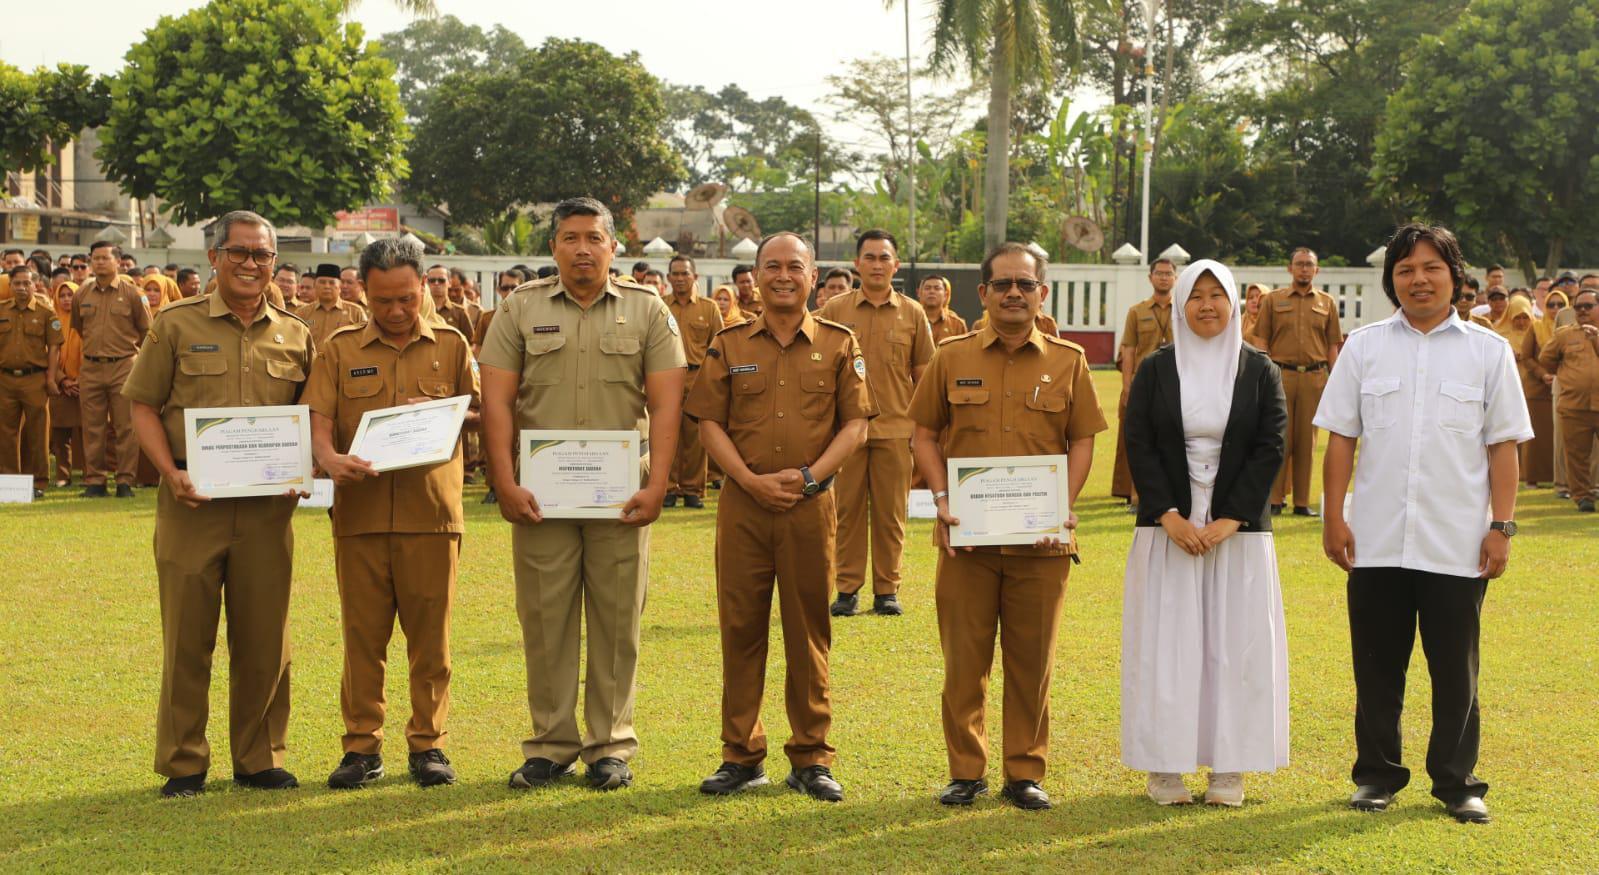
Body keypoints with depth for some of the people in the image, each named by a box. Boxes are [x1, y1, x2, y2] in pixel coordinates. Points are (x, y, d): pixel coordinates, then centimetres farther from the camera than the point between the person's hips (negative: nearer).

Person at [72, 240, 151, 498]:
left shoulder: (132, 293, -2)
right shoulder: (82, 294, 7)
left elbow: (146, 330, 6)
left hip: (123, 367, -3)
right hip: (91, 368, 3)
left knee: (126, 427, -2)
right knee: (92, 428, 5)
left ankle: (125, 481, 3)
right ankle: (94, 481, 10)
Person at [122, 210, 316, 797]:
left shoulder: (294, 336, 10)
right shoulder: (176, 325, 3)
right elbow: (143, 406, 2)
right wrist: (172, 473, -11)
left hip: (267, 506, 2)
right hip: (192, 503, -2)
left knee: (264, 637, 7)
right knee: (187, 637, 2)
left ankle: (260, 759, 19)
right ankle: (183, 764, 13)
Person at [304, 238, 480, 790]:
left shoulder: (451, 346, 11)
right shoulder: (339, 350, 9)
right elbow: (318, 419, 0)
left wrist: (437, 410, -8)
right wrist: (329, 458, -21)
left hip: (432, 511, 0)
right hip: (359, 511, 0)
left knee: (430, 634, 3)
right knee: (362, 634, 4)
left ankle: (428, 744, 14)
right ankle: (362, 747, 12)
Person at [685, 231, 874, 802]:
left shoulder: (838, 345, 6)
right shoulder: (729, 346, 8)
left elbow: (855, 423, 2)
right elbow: (708, 422, 3)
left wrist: (810, 475, -11)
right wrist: (750, 478, -10)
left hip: (810, 505, -1)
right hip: (743, 503, 1)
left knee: (808, 631, 4)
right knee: (740, 627, 4)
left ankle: (811, 760, 12)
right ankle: (741, 756, 13)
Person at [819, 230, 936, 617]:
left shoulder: (912, 313, 5)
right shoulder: (835, 309, 4)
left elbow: (922, 376, 9)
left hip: (895, 429, 0)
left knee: (890, 513, 4)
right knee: (847, 509, 2)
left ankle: (887, 589, 13)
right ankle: (847, 588, 10)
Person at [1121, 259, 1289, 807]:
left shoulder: (1260, 371, 5)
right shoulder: (1155, 370, 5)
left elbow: (1271, 448, -2)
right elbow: (1138, 444, -1)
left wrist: (1229, 520, -12)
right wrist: (1169, 515, -13)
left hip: (1238, 530, 0)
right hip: (1168, 529, 0)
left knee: (1237, 644, 1)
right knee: (1166, 644, 0)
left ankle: (1229, 768, 9)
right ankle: (1165, 768, 7)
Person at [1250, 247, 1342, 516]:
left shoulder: (1327, 303, 12)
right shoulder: (1273, 300, 8)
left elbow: (1332, 345, 11)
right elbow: (1261, 341, 5)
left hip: (1314, 377, 1)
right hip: (1280, 374, -1)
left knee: (1307, 440, 4)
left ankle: (1302, 501, 9)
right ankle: (1274, 499, 3)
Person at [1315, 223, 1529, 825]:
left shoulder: (1487, 351, 4)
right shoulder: (1364, 346, 6)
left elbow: (1503, 445, 3)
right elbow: (1341, 437, 6)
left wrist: (1502, 526, -3)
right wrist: (1334, 517, 0)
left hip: (1458, 544, -1)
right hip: (1376, 541, 1)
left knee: (1456, 669, 6)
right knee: (1377, 667, 8)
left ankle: (1457, 782, 18)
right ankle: (1377, 775, 21)